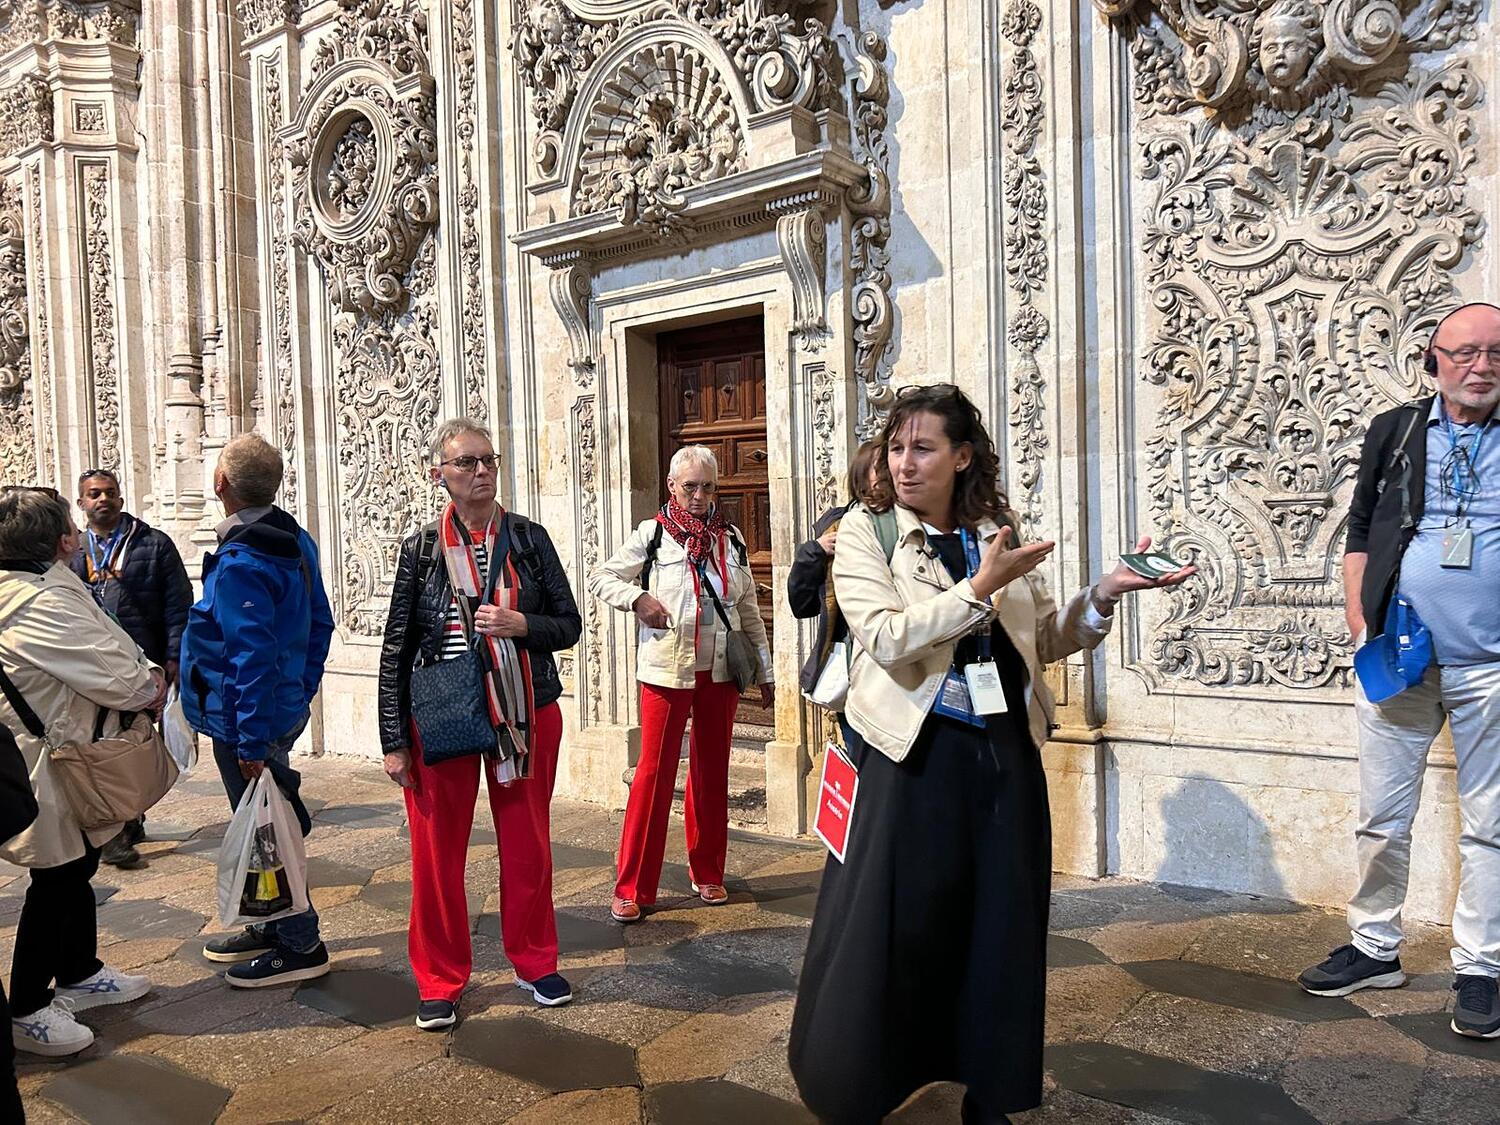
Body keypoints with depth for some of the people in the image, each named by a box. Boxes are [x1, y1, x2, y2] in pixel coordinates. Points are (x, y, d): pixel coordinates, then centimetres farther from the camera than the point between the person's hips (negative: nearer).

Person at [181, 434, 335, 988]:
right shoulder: (296, 541, 6)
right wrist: (302, 692, 19)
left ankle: (300, 947, 12)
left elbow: (252, 656, -25)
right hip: (286, 708, 9)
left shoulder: (239, 561, -22)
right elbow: (319, 624, 12)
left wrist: (252, 741, -22)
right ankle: (272, 927, 35)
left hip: (246, 719, -9)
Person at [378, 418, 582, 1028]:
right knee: (438, 852, 6)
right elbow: (396, 650, 0)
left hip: (526, 715, 1)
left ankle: (534, 962, 30)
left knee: (527, 846, 11)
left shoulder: (528, 538, 1)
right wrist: (394, 741, -2)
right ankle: (440, 981, 24)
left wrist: (519, 624, -18)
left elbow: (569, 625, 3)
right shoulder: (422, 548, -1)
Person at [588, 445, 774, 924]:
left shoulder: (732, 538, 9)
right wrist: (637, 598, -16)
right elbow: (600, 578, 2)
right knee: (655, 772, -2)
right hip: (667, 672, -3)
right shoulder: (652, 535, -1)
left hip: (721, 672, 4)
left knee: (712, 772, 12)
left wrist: (764, 670, 13)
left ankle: (707, 873, 27)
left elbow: (749, 610, 13)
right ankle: (631, 888, 6)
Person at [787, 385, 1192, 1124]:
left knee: (999, 927, 13)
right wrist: (981, 589, -22)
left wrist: (1103, 594, -2)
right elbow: (886, 638, -19)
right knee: (892, 931, 4)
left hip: (1005, 753, 5)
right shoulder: (866, 531, -4)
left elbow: (1042, 641, 13)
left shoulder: (998, 534, 8)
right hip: (914, 756, -4)